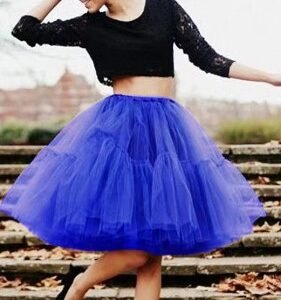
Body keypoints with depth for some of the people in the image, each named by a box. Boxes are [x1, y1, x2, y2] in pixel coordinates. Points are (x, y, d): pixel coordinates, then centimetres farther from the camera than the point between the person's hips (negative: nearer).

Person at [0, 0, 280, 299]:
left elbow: (207, 59, 6)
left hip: (166, 131, 2)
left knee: (152, 251, 4)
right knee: (138, 249, -9)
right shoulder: (89, 26, 5)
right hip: (117, 130, -2)